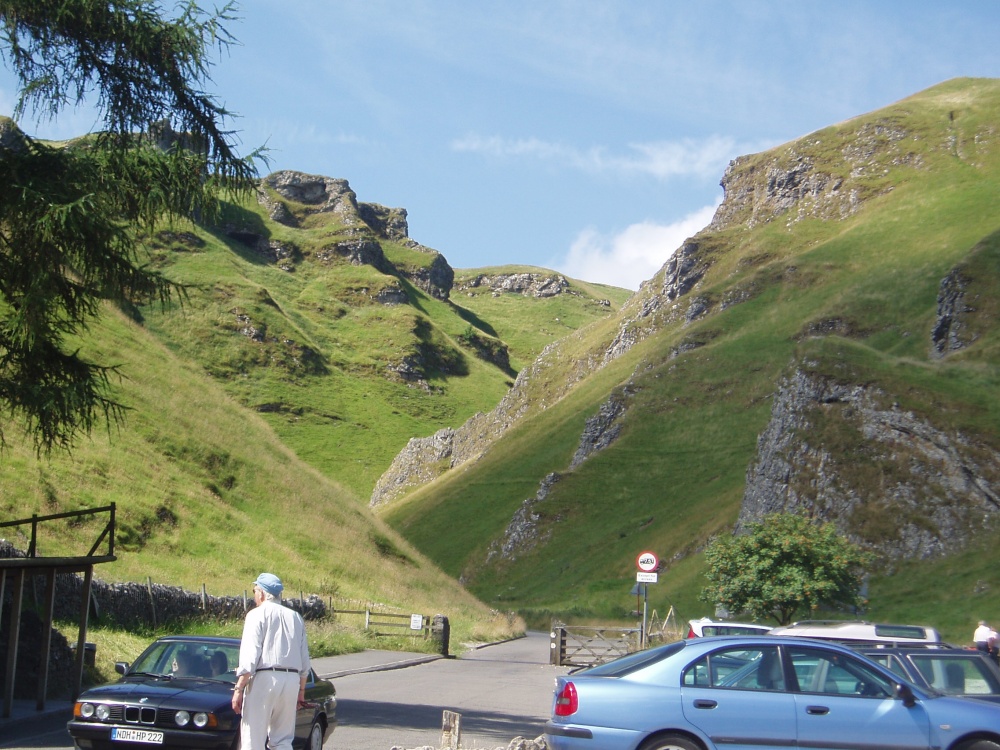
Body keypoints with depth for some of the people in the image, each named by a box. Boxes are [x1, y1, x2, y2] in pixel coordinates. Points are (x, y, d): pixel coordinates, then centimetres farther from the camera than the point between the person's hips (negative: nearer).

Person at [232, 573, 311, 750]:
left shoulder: (257, 614, 0)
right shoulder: (295, 617, 17)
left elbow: (249, 656, -9)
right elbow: (304, 660, 17)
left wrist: (239, 688, -9)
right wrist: (301, 689, 23)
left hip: (265, 677, -6)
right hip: (292, 680, 6)